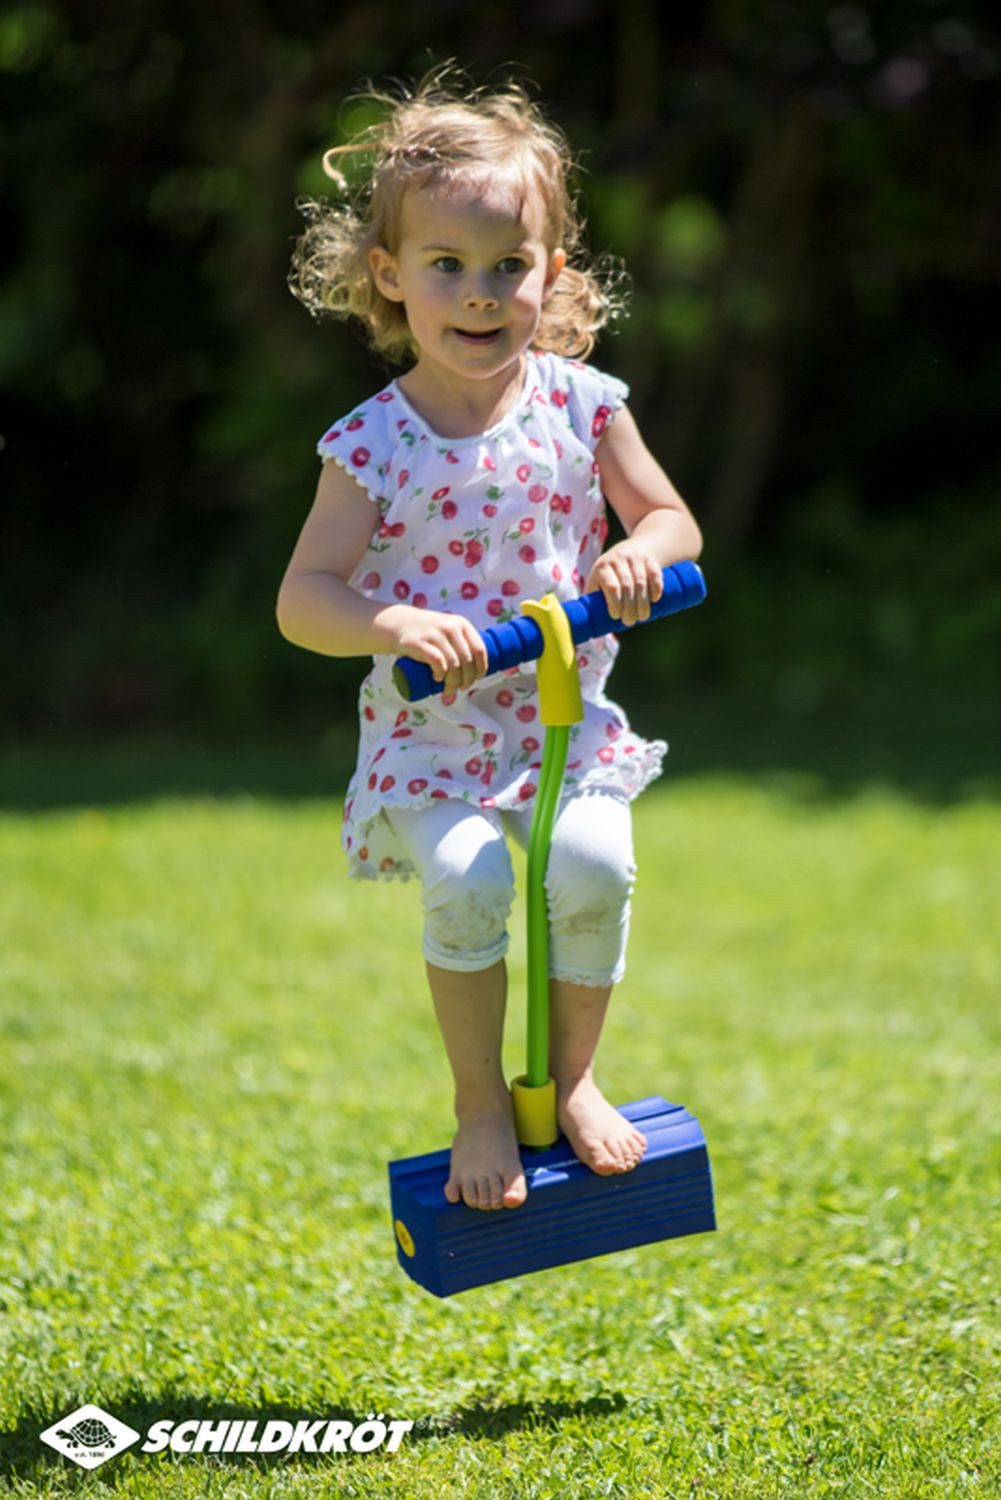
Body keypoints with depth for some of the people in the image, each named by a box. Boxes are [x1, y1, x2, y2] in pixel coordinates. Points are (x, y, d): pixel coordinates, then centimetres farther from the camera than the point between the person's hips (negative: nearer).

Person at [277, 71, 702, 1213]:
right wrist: (393, 625, -29)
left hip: (566, 719, 2)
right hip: (428, 734, -2)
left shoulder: (579, 402, -2)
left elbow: (671, 518, 7)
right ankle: (479, 1102, -2)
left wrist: (640, 556, -17)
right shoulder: (373, 445, -9)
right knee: (465, 879, -26)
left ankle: (572, 1077, 4)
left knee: (595, 863, -23)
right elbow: (303, 600, -10)